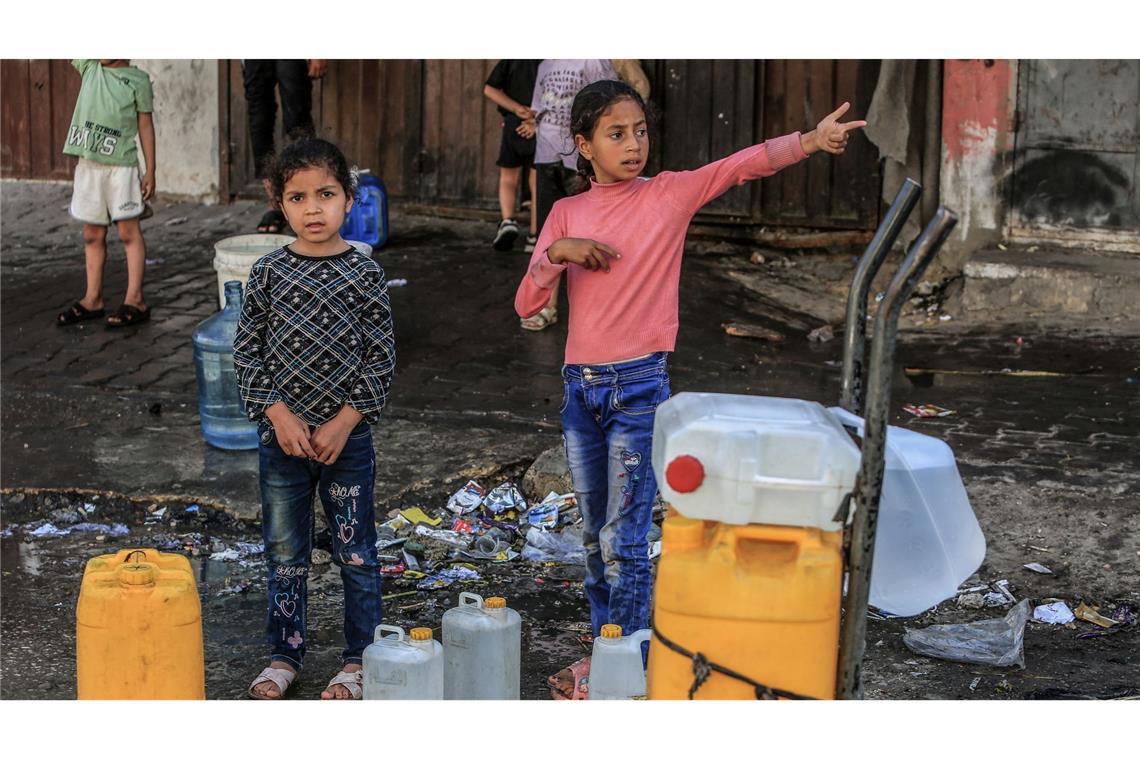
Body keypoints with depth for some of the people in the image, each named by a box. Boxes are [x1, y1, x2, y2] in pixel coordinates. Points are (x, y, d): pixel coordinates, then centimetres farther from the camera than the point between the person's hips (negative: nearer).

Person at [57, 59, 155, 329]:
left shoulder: (137, 80, 0)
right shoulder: (89, 67, 11)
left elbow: (146, 126, 0)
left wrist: (150, 171, -2)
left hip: (120, 166, -5)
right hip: (88, 164, 5)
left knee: (128, 231, -3)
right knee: (92, 235, 10)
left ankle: (135, 301, -2)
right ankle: (92, 301, 16)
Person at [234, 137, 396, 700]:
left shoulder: (365, 274, -5)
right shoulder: (268, 273, -1)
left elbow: (381, 357, -4)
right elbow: (247, 352, 1)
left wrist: (344, 421, -11)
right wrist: (279, 413, -10)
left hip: (347, 437, -1)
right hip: (281, 436, 2)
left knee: (355, 553, 7)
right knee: (284, 553, 12)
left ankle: (359, 659, 20)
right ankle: (284, 654, 26)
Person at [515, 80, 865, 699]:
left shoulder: (670, 194, -3)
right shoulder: (567, 213, 6)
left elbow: (745, 164, -18)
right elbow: (526, 305, 2)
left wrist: (812, 140, -33)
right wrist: (557, 252, -15)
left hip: (639, 387, -4)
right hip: (580, 386, 5)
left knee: (624, 538, -7)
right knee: (595, 534, 15)